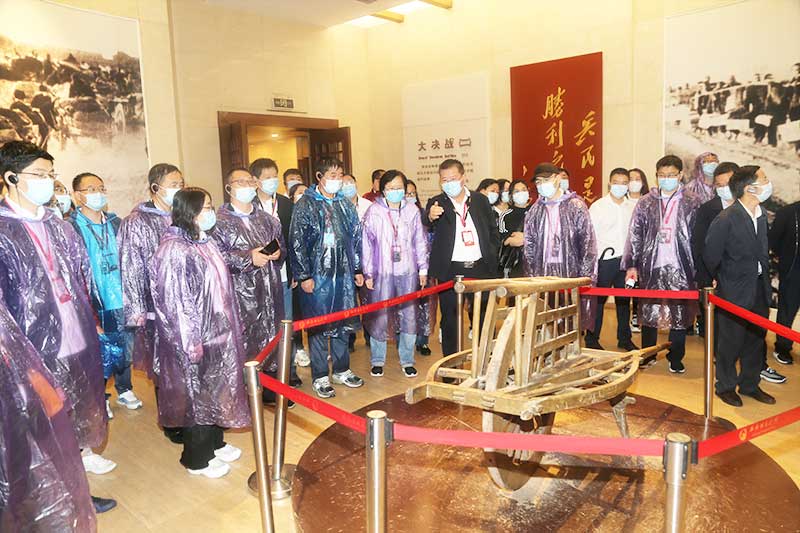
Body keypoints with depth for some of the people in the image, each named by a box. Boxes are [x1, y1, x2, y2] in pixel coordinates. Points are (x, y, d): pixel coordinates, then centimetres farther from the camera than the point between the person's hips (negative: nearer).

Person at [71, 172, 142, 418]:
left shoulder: (115, 222, 7)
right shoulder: (71, 227, -10)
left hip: (122, 302, 5)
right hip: (95, 305, -4)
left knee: (125, 349, 15)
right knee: (101, 353, 7)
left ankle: (125, 390, 34)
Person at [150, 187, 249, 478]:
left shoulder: (205, 242, 8)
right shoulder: (174, 249, -20)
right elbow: (175, 300, -21)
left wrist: (231, 327, 17)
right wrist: (191, 342, -20)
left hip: (218, 333, 9)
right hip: (196, 337, -9)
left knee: (217, 389, 19)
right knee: (197, 394, 6)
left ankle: (214, 442, 37)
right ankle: (197, 458, 23)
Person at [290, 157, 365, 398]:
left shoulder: (345, 205, 11)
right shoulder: (305, 205, -5)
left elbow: (356, 239, 15)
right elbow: (297, 242, -9)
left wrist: (357, 269, 12)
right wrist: (304, 276, -13)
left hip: (344, 274, 5)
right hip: (317, 276, -5)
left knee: (343, 324, 13)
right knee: (319, 326, 3)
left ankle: (342, 369, 28)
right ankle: (320, 377, 15)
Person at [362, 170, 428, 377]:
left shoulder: (412, 210, 3)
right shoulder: (374, 212, -2)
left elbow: (420, 241, 9)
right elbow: (366, 244, 0)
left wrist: (423, 268, 9)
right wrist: (368, 273, 0)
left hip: (407, 272, 2)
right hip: (382, 272, -2)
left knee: (409, 315, 7)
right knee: (380, 317, 3)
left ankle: (407, 360, 21)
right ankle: (377, 360, 19)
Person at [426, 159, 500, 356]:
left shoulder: (480, 200, 9)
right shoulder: (437, 203, 0)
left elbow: (494, 232, 16)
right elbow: (427, 228, -22)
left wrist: (491, 256, 4)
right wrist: (430, 216, -45)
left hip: (480, 268, 3)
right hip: (450, 271, -2)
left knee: (483, 317, 10)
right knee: (450, 320, 3)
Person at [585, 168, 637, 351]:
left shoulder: (632, 207, 9)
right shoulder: (598, 206, -1)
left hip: (625, 259, 4)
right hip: (604, 259, -4)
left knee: (624, 300, 11)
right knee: (598, 300, -1)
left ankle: (624, 338, 23)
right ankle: (592, 339, 9)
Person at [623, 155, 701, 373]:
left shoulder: (692, 203, 3)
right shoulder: (645, 203, 6)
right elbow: (635, 235, 4)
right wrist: (631, 265, -2)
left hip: (681, 268, -1)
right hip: (651, 267, 1)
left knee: (680, 314, 5)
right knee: (648, 312, 7)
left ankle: (675, 358, 20)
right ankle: (648, 355, 23)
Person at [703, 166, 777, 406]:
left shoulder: (762, 215, 3)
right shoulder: (726, 219, -19)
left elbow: (762, 251, 12)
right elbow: (710, 255, -10)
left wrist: (764, 277, 9)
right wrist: (721, 280, 3)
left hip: (759, 290, 7)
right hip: (734, 292, -7)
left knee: (757, 339, 16)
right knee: (731, 341, 6)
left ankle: (750, 384, 33)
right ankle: (725, 386, 24)